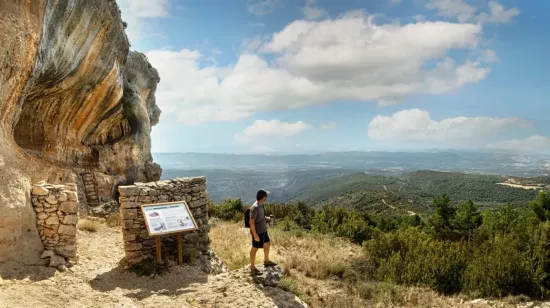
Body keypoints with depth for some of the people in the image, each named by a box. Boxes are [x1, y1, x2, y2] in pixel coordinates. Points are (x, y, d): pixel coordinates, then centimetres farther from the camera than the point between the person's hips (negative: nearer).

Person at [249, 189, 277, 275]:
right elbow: (251, 222, -26)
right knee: (255, 249, 4)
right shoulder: (255, 208, -27)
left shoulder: (261, 205, 1)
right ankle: (252, 268, 18)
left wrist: (266, 218, 5)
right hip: (257, 232, -10)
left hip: (263, 230, 10)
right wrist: (255, 235, -24)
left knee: (267, 243, 23)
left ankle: (266, 261, 44)